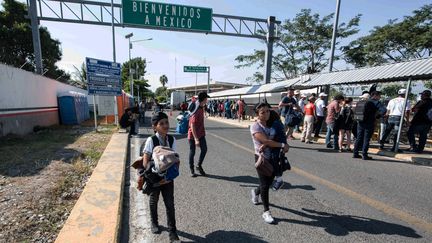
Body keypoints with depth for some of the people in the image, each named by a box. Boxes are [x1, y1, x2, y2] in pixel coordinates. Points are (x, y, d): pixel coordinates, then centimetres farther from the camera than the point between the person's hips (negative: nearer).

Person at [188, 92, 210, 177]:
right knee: (192, 152, 6)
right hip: (193, 135, -7)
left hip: (201, 134, 8)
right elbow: (192, 125, -25)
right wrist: (196, 139, -26)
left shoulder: (202, 108, 5)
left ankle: (199, 166, 25)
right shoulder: (196, 110, -23)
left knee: (204, 149, 4)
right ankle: (192, 170, 23)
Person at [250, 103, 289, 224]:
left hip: (273, 157, 6)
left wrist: (265, 145, -23)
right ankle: (266, 211, 18)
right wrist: (283, 145, -18)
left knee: (269, 181, 16)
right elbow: (266, 141, -25)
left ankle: (255, 192, 47)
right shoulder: (255, 127, -17)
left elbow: (273, 140, -4)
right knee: (265, 184, 2)